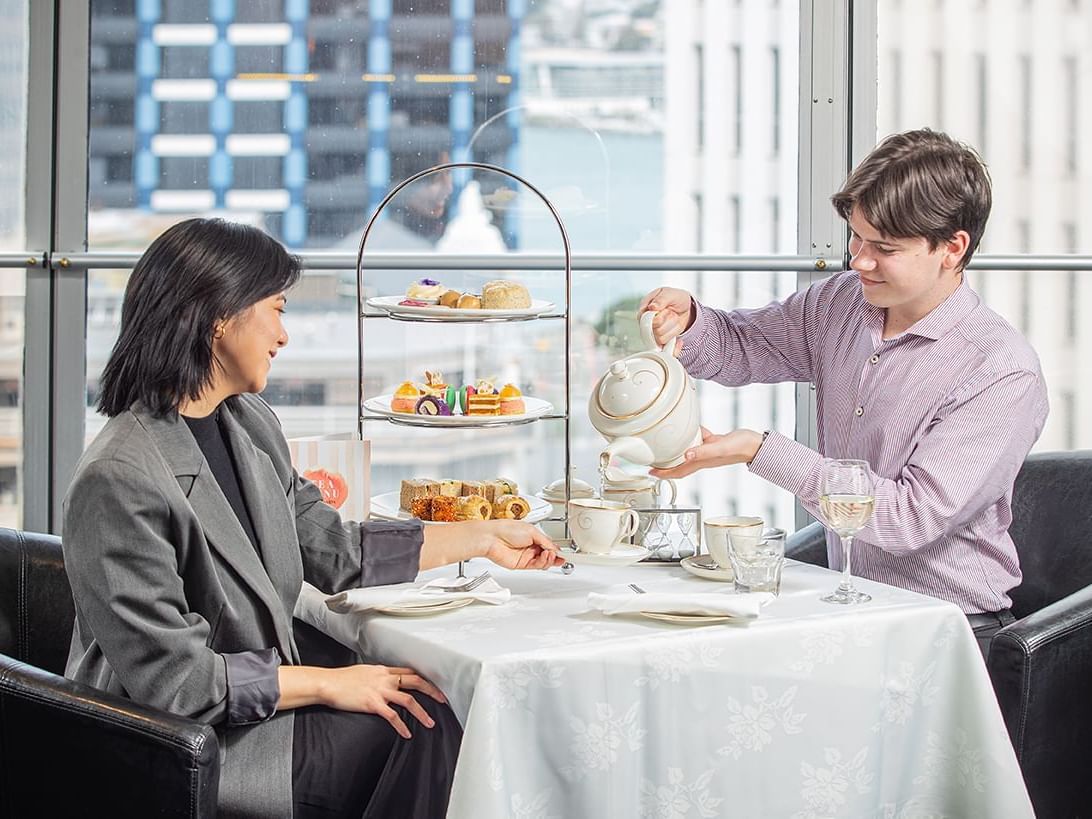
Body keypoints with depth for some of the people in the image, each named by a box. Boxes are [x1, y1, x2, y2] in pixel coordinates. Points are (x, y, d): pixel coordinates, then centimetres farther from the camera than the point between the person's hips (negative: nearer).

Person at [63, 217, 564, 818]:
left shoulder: (249, 425, 7)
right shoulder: (118, 479, -21)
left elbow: (335, 553, 17)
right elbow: (173, 678, -21)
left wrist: (483, 538, 20)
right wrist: (329, 683, -16)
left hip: (261, 706, 8)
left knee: (432, 719, -14)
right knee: (428, 721, -18)